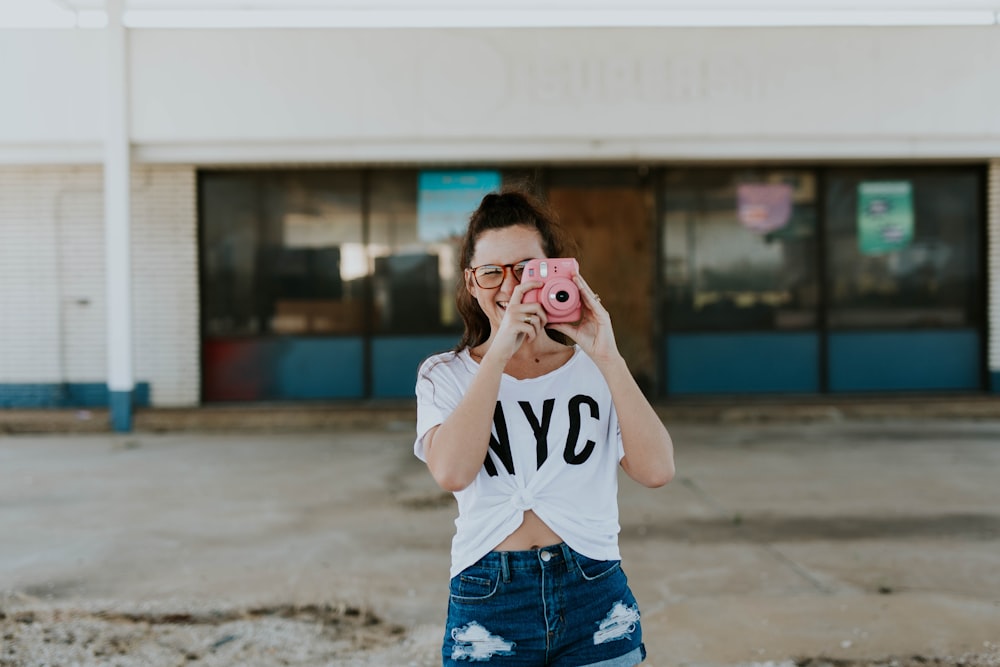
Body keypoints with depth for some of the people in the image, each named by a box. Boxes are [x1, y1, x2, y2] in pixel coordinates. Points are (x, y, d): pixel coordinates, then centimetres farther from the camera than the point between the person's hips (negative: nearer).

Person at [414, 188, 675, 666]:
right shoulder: (445, 376, 2)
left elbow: (657, 470, -10)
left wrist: (607, 357, -15)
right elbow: (451, 472, -17)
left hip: (595, 600, 1)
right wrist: (499, 352, -18)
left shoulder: (593, 369, 4)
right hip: (488, 604, -1)